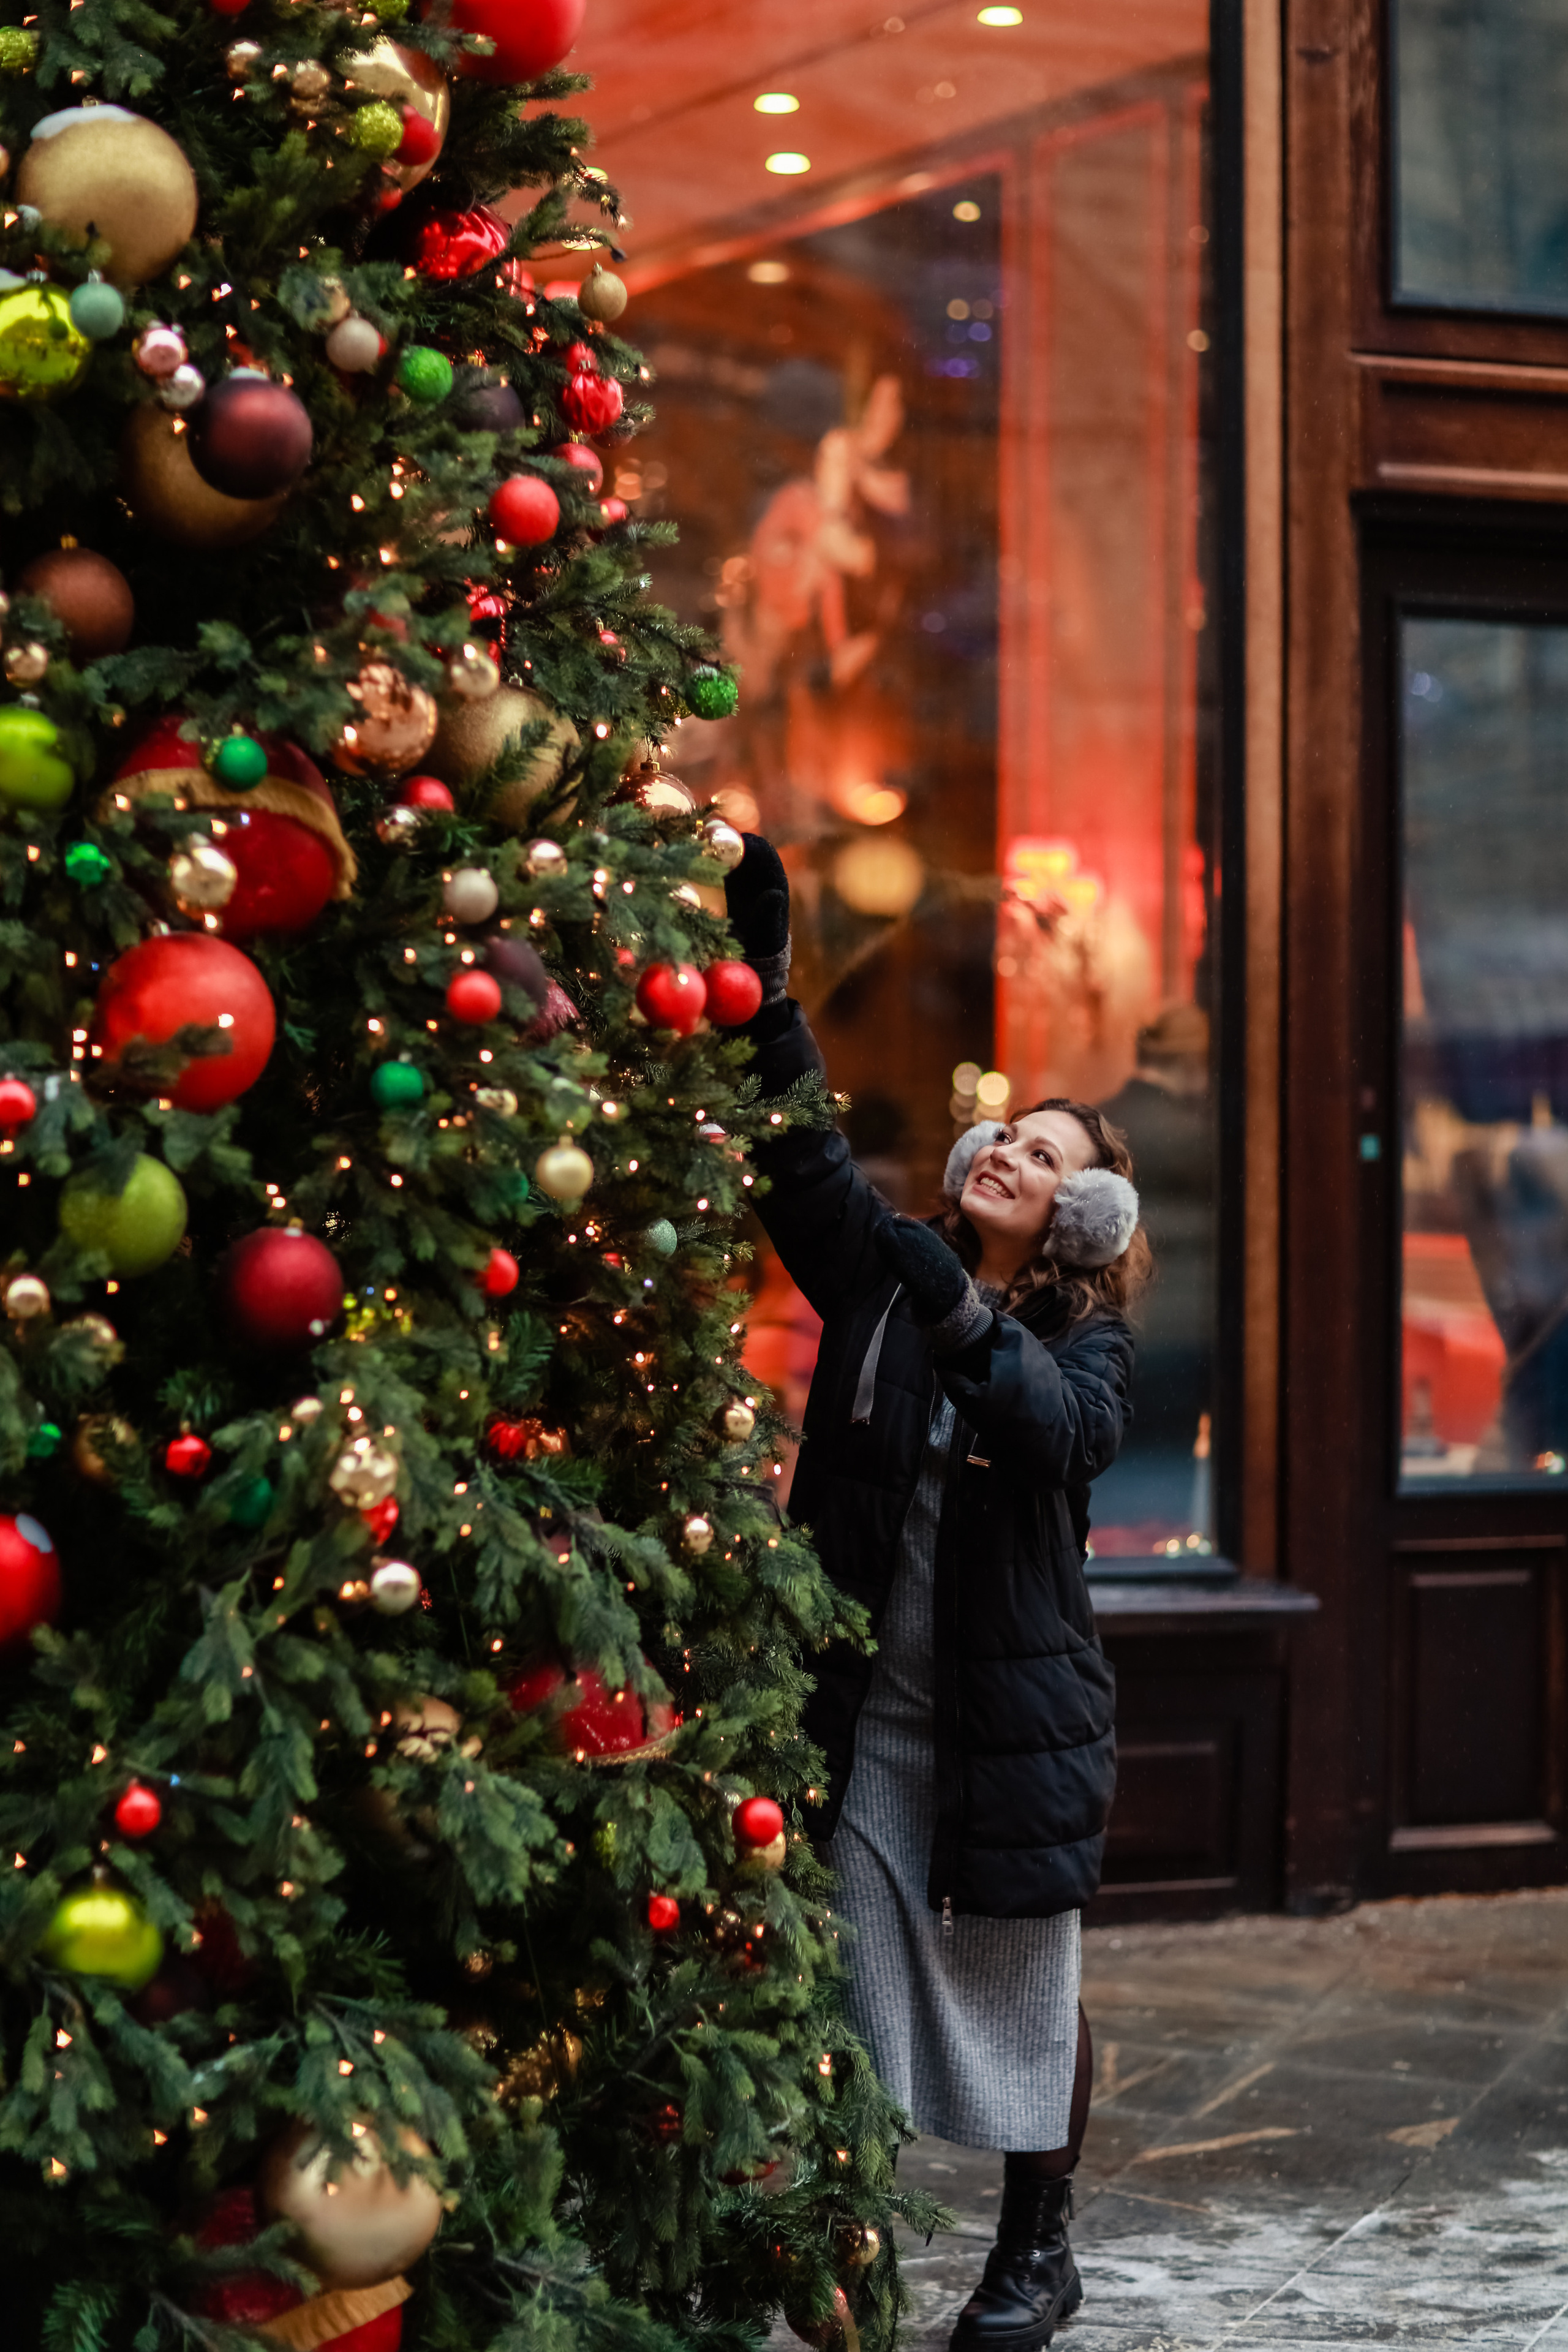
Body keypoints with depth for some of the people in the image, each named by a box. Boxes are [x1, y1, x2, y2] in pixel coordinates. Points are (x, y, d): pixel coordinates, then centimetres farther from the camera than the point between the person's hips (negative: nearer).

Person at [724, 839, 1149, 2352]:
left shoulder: (1083, 1337, -1)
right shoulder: (878, 1276, 5)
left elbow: (1067, 1430, -23)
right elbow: (801, 1149, -7)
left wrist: (962, 1312, -34)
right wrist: (764, 972, -17)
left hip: (1011, 1712, -2)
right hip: (861, 1701, 2)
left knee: (1018, 1975, 8)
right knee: (848, 1970, 1)